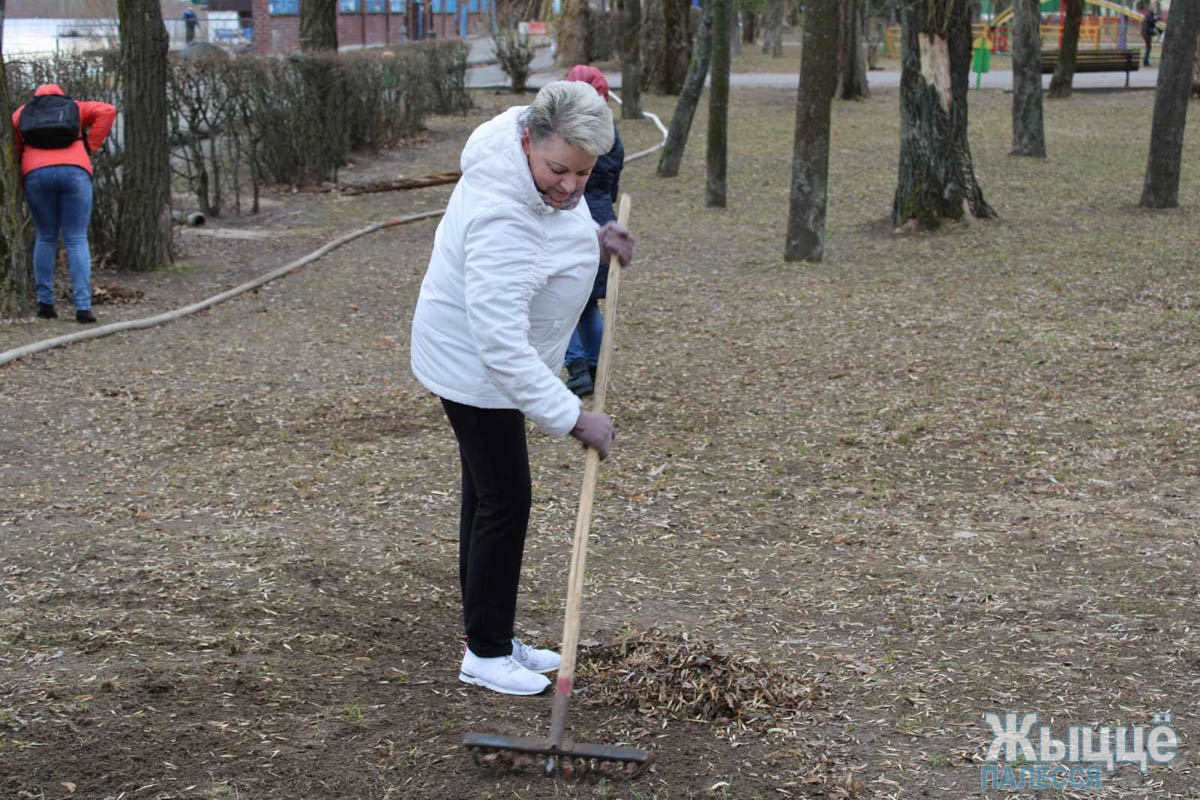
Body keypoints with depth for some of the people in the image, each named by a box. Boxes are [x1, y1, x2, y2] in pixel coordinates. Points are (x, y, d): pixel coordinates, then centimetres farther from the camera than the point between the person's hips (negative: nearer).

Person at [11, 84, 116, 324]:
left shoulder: (21, 113, 25)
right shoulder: (75, 108, 23)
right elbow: (107, 111, 7)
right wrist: (90, 146, 8)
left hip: (36, 174, 1)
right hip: (74, 171, -1)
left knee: (45, 238, 16)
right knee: (77, 240, 2)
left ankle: (45, 303, 13)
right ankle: (83, 306, -8)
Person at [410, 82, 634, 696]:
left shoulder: (532, 141, -9)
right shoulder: (500, 221, -37)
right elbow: (501, 344, -38)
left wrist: (590, 236, 1)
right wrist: (572, 417, -36)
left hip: (501, 354, 10)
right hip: (474, 367, -10)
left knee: (488, 495, 16)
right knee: (503, 502, -4)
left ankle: (495, 638, 27)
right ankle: (484, 653, 9)